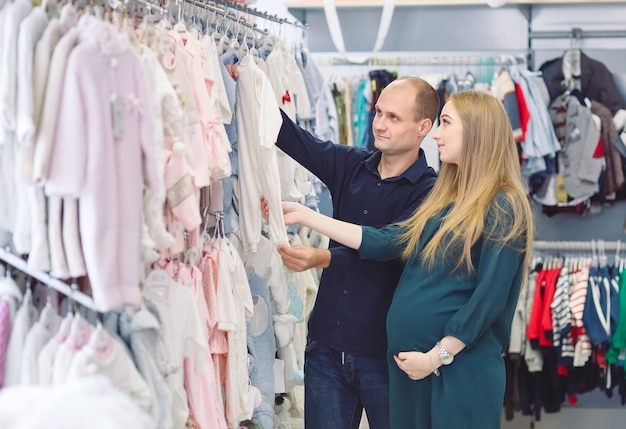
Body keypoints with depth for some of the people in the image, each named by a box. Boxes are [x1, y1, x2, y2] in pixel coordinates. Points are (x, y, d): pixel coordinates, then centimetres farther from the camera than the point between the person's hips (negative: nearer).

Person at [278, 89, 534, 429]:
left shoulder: (503, 209, -12)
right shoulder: (442, 198, 12)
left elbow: (489, 299, -16)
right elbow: (385, 242, 7)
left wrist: (437, 356, -14)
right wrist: (305, 216, 6)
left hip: (461, 369, -7)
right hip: (407, 362, 7)